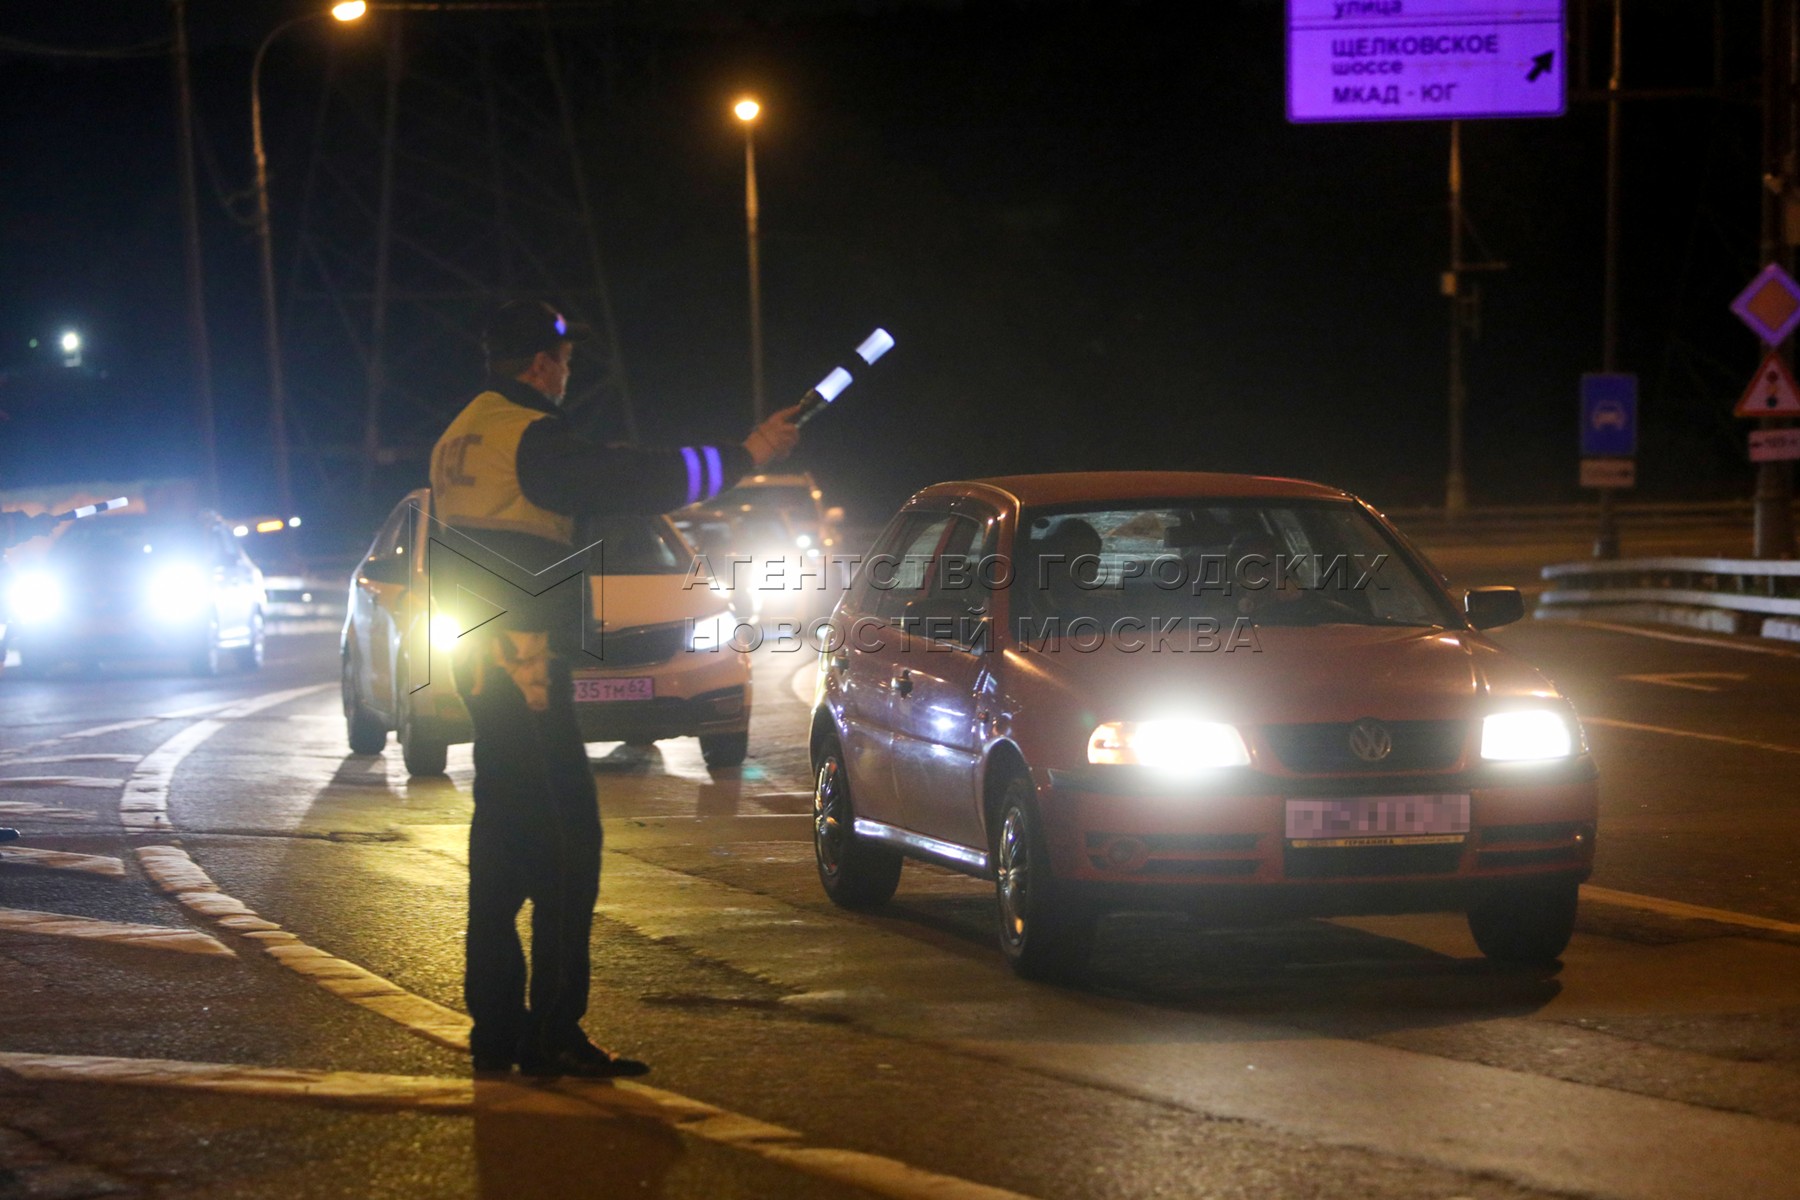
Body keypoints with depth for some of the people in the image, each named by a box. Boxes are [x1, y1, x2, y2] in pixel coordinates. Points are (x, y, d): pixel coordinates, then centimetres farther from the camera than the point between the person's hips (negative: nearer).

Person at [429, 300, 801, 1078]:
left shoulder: (459, 439, 16)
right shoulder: (529, 436, -12)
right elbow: (629, 485, -16)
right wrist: (742, 457, -11)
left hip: (479, 659, 10)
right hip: (525, 661, -10)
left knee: (503, 840, 13)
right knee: (566, 840, -8)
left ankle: (496, 1028, 16)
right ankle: (554, 1034, -11)